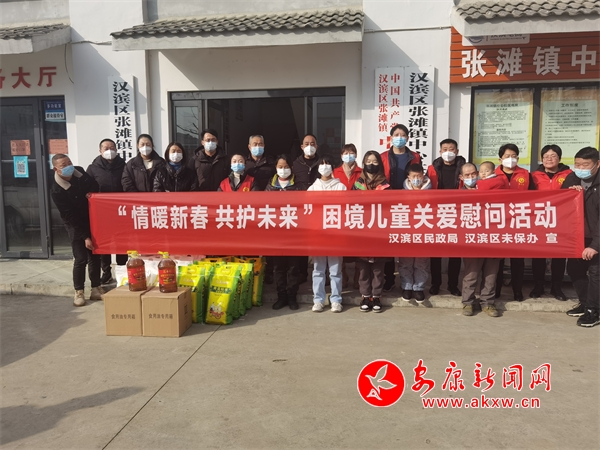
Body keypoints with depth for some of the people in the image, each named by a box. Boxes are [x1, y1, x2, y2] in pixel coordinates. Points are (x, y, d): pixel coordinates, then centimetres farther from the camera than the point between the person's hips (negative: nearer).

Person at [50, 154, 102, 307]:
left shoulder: (79, 172, -6)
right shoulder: (56, 190, -21)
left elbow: (95, 186, 14)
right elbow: (70, 217, -20)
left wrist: (90, 194, -10)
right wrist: (85, 236, -21)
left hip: (92, 221, 5)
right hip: (76, 226, -5)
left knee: (95, 256, 8)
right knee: (80, 259, -6)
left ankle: (96, 289, 18)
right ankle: (79, 292, 9)